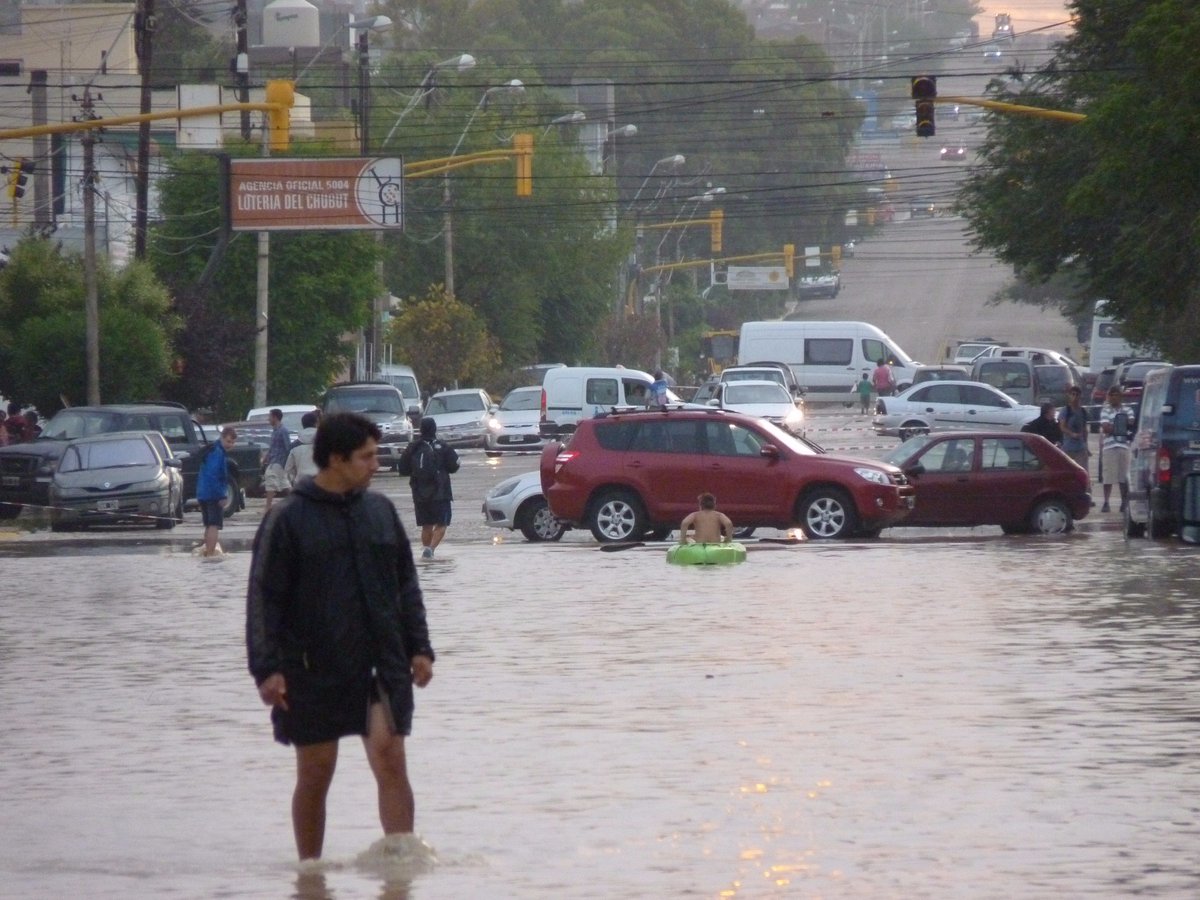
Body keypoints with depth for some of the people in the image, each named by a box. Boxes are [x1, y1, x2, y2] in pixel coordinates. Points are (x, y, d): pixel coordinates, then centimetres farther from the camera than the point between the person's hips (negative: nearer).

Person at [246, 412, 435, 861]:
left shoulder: (380, 510, 8)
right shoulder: (288, 519, -5)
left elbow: (406, 584, 16)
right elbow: (263, 599, -6)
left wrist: (418, 647, 10)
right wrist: (266, 667, -12)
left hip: (382, 663, 3)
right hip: (315, 669, -3)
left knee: (389, 757, -11)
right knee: (315, 775, 6)